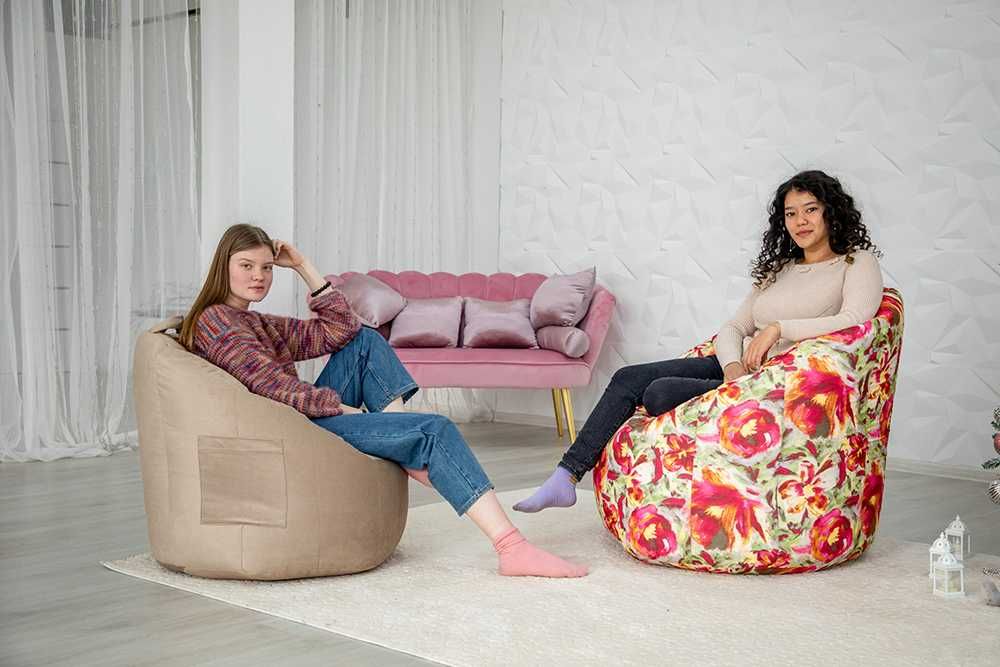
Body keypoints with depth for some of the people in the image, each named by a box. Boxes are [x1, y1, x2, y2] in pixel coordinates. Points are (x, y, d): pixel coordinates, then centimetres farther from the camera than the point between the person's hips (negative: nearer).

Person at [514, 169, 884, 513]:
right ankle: (565, 478, -7)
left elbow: (855, 319, -19)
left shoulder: (858, 263, 2)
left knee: (662, 393, -26)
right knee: (629, 378, -8)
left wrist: (778, 327, -20)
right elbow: (731, 329, 16)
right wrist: (733, 366, -7)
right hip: (739, 368, 8)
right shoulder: (778, 270, 22)